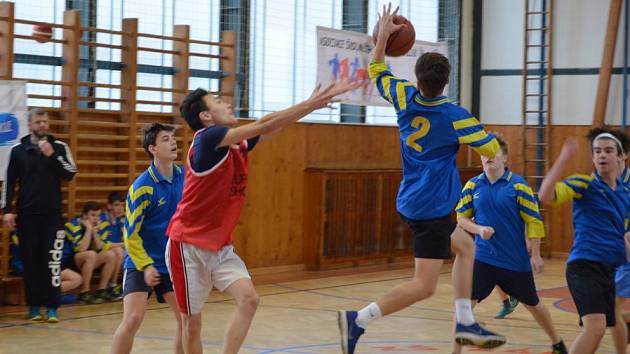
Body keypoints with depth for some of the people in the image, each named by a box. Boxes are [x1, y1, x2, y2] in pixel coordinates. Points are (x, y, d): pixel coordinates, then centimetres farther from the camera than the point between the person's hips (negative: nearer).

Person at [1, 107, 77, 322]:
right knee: (30, 261, 4)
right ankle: (34, 305, 12)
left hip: (52, 214, -1)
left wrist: (52, 156, -15)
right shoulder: (18, 150, 4)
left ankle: (52, 306, -2)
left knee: (52, 260, -4)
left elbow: (70, 174, -6)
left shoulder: (59, 147, 3)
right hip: (27, 214, 1)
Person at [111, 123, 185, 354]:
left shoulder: (184, 176, -2)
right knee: (133, 319, -16)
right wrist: (146, 266, -21)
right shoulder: (142, 187, -18)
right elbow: (131, 234, -14)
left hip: (173, 263, 6)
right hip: (141, 263, -6)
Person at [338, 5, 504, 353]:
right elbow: (492, 148, -4)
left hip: (413, 200, 8)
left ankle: (465, 324, 19)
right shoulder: (454, 116, -14)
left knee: (465, 247, 23)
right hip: (432, 205, -8)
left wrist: (383, 35, 21)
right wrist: (478, 130, 15)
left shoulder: (405, 97, -1)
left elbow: (376, 72, 16)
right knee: (424, 285, -8)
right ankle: (358, 319, -17)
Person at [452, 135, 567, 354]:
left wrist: (536, 255, -9)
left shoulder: (518, 185, -9)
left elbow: (534, 221, -7)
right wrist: (480, 230, -13)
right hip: (482, 259, 2)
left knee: (532, 304, 15)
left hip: (516, 261, -2)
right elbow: (461, 218, 7)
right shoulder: (472, 186, 0)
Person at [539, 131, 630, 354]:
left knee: (595, 331, 11)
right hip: (585, 265, -7)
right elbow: (545, 195, -23)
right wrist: (564, 158, -30)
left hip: (609, 268, 7)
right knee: (595, 326, -24)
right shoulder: (584, 184, -6)